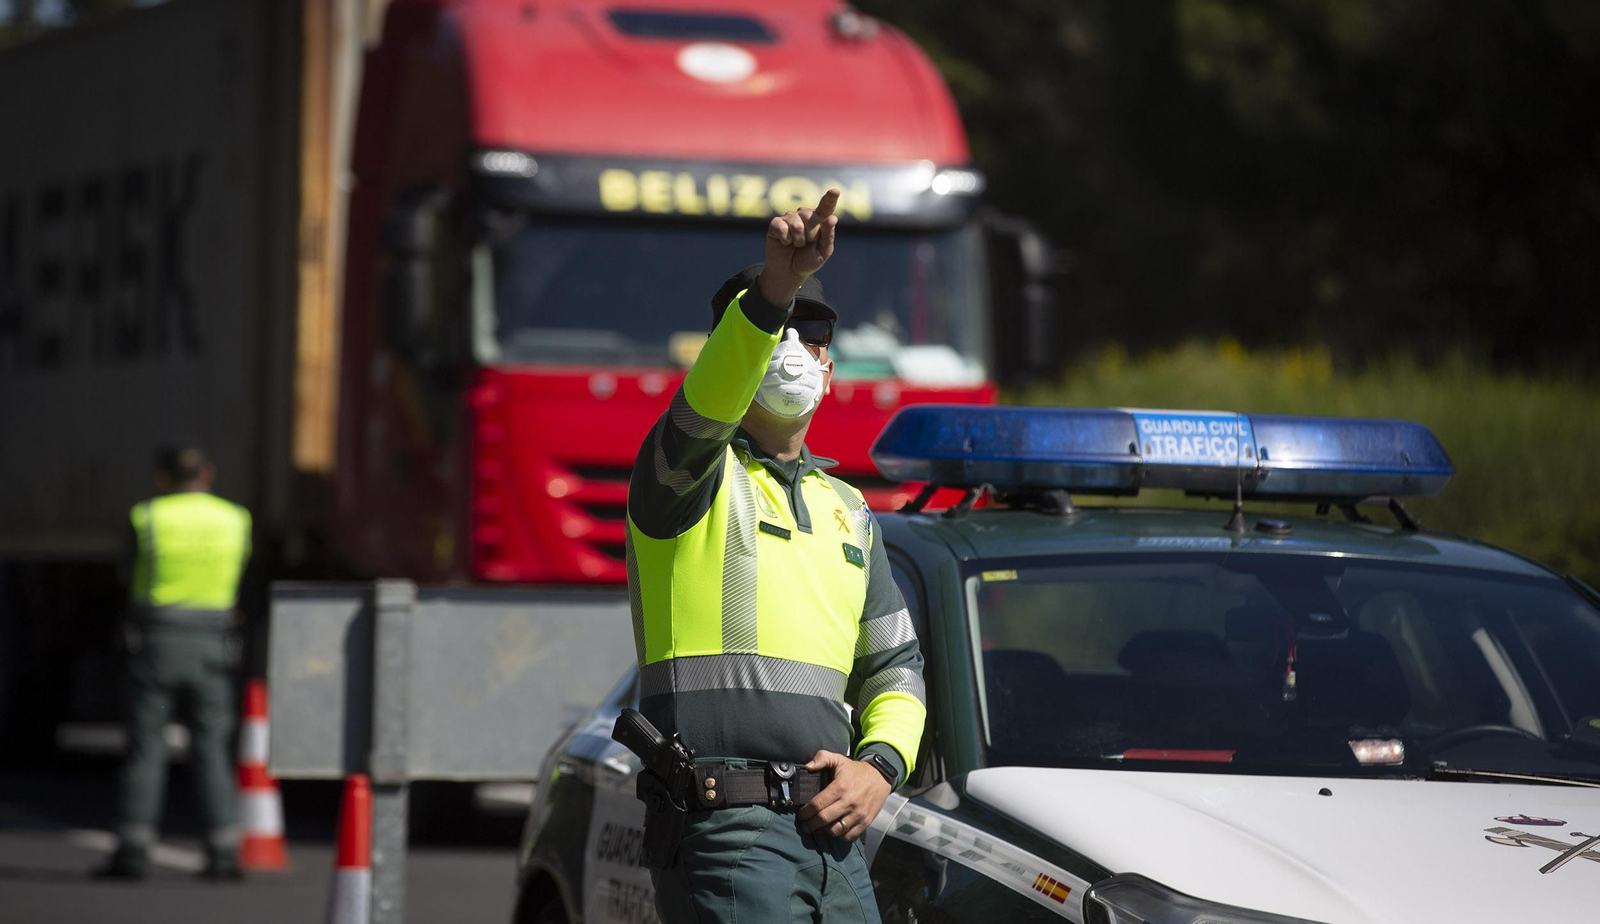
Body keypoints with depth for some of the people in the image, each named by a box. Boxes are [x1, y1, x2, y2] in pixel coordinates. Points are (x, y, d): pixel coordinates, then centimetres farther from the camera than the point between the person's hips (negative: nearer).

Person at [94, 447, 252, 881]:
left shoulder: (146, 519, -3)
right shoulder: (234, 520, 4)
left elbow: (132, 577, 7)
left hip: (154, 643, -2)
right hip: (209, 645, 2)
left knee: (145, 747, 0)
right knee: (211, 750, 6)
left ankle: (133, 850, -6)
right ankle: (223, 851, 1)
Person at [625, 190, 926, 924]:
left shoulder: (847, 511, 23)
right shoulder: (690, 475, 1)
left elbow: (896, 667, 24)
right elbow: (707, 402, -23)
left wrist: (880, 766, 2)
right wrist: (774, 287, -40)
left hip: (830, 833, 7)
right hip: (724, 830, -7)